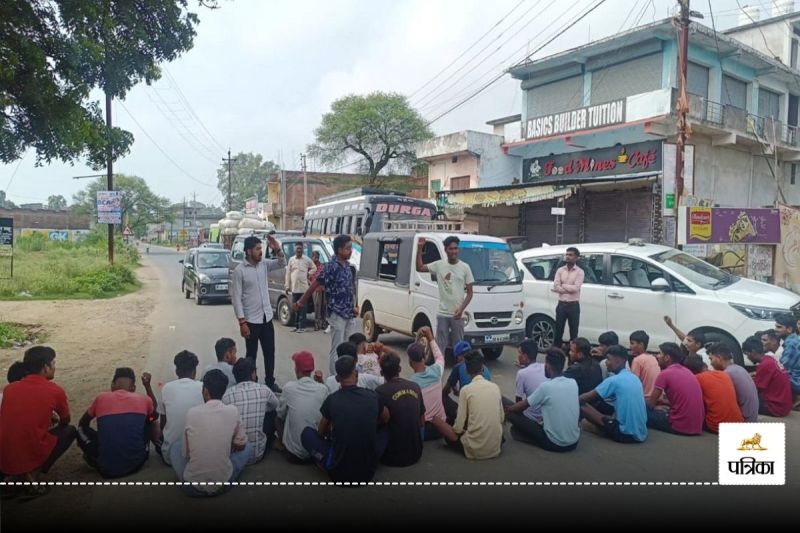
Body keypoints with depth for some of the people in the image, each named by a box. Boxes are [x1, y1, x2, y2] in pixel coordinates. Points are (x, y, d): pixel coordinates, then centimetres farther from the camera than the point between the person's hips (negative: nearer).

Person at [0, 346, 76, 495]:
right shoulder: (55, 391, -4)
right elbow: (65, 422, 15)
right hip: (31, 457, -5)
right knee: (71, 430, 20)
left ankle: (17, 472, 15)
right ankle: (32, 474, 7)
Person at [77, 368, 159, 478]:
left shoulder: (101, 398, 1)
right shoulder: (144, 400, 1)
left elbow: (82, 424, 21)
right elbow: (153, 414, 27)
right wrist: (147, 385, 31)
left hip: (107, 469, 0)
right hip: (137, 464, 1)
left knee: (82, 429, 21)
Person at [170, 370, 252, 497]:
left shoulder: (192, 412, -4)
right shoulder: (233, 411, -5)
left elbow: (185, 453, 6)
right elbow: (240, 446, 7)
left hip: (192, 487, 1)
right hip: (222, 485, -1)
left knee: (175, 446, 27)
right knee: (248, 447, 23)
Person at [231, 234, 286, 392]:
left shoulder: (264, 264, 3)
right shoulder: (239, 270, -13)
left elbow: (282, 264, 6)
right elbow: (236, 297, -14)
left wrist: (277, 249, -13)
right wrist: (242, 322, -18)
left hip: (267, 318, 6)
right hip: (251, 320, -6)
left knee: (270, 352, 13)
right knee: (252, 354, 6)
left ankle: (270, 382, 27)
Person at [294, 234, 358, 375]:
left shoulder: (350, 267, 8)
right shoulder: (331, 267, -14)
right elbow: (314, 285, -8)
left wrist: (354, 307, 12)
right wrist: (300, 302, -3)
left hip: (349, 315, 7)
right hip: (337, 314, -7)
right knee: (337, 350, 0)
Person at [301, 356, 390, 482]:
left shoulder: (331, 400, -7)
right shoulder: (373, 396, -3)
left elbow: (321, 433, 12)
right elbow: (386, 420, 19)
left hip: (338, 473, -1)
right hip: (368, 472, 1)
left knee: (307, 432, 17)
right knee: (385, 431, 26)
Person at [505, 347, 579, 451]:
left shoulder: (545, 386, -17)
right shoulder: (573, 383, -2)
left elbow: (522, 405, -2)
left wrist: (508, 409, 18)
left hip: (554, 443, -6)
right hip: (574, 441, 6)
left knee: (512, 413, 1)